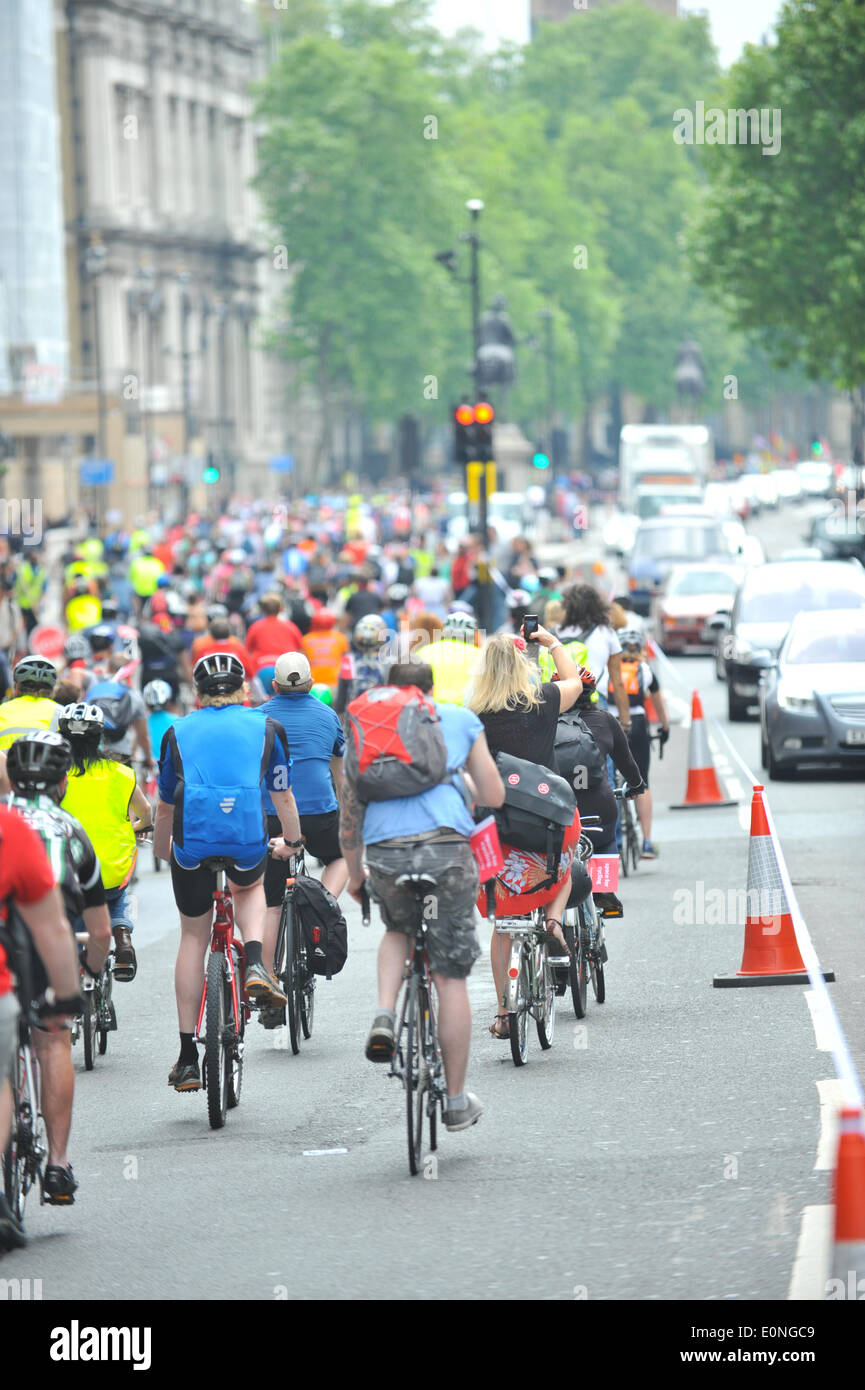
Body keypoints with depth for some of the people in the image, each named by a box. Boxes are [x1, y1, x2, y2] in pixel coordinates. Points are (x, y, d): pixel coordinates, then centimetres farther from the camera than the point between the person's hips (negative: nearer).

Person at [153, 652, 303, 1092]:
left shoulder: (178, 732, 18)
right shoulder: (265, 728, 16)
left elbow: (165, 806, 25)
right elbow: (283, 798, 20)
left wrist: (161, 849, 43)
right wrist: (292, 842, 37)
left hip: (193, 843, 0)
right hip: (247, 841, 0)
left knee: (193, 938, 16)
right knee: (250, 887, 36)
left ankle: (188, 1057, 15)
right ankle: (255, 966, 7)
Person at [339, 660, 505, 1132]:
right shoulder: (462, 720, 18)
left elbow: (349, 813, 21)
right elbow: (494, 797, 20)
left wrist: (354, 873, 33)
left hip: (384, 852, 2)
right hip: (446, 846, -1)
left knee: (398, 928, 34)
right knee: (450, 976, 8)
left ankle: (384, 1017, 7)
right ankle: (457, 1101, 14)